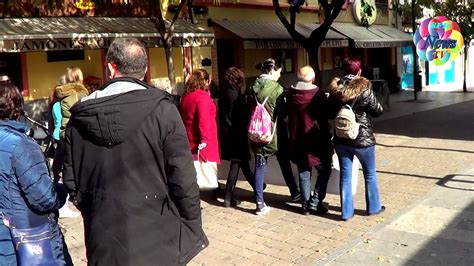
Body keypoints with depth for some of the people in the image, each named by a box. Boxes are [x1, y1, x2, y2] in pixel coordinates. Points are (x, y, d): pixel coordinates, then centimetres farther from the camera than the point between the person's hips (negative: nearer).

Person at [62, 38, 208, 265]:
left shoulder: (80, 119, -2)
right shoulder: (162, 110, -13)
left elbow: (72, 182, 5)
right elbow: (183, 178, -14)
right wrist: (193, 225, -1)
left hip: (104, 243, 3)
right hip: (157, 244, -3)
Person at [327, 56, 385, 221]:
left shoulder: (335, 89, -4)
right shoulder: (364, 88, -16)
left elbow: (331, 114, 7)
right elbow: (377, 111, -5)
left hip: (341, 139, 3)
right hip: (363, 139, -3)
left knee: (345, 175, 11)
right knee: (370, 174, 16)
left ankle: (346, 212, 16)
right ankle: (373, 207, 30)